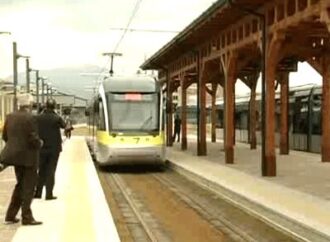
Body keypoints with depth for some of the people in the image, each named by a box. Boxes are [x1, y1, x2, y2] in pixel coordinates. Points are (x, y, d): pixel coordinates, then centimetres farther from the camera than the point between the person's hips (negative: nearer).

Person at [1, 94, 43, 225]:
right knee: (28, 187, 4)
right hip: (28, 157, -7)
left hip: (15, 155, 7)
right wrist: (40, 143, -1)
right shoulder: (30, 118, -18)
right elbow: (34, 139, -21)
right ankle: (26, 217, 9)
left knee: (21, 184, 21)